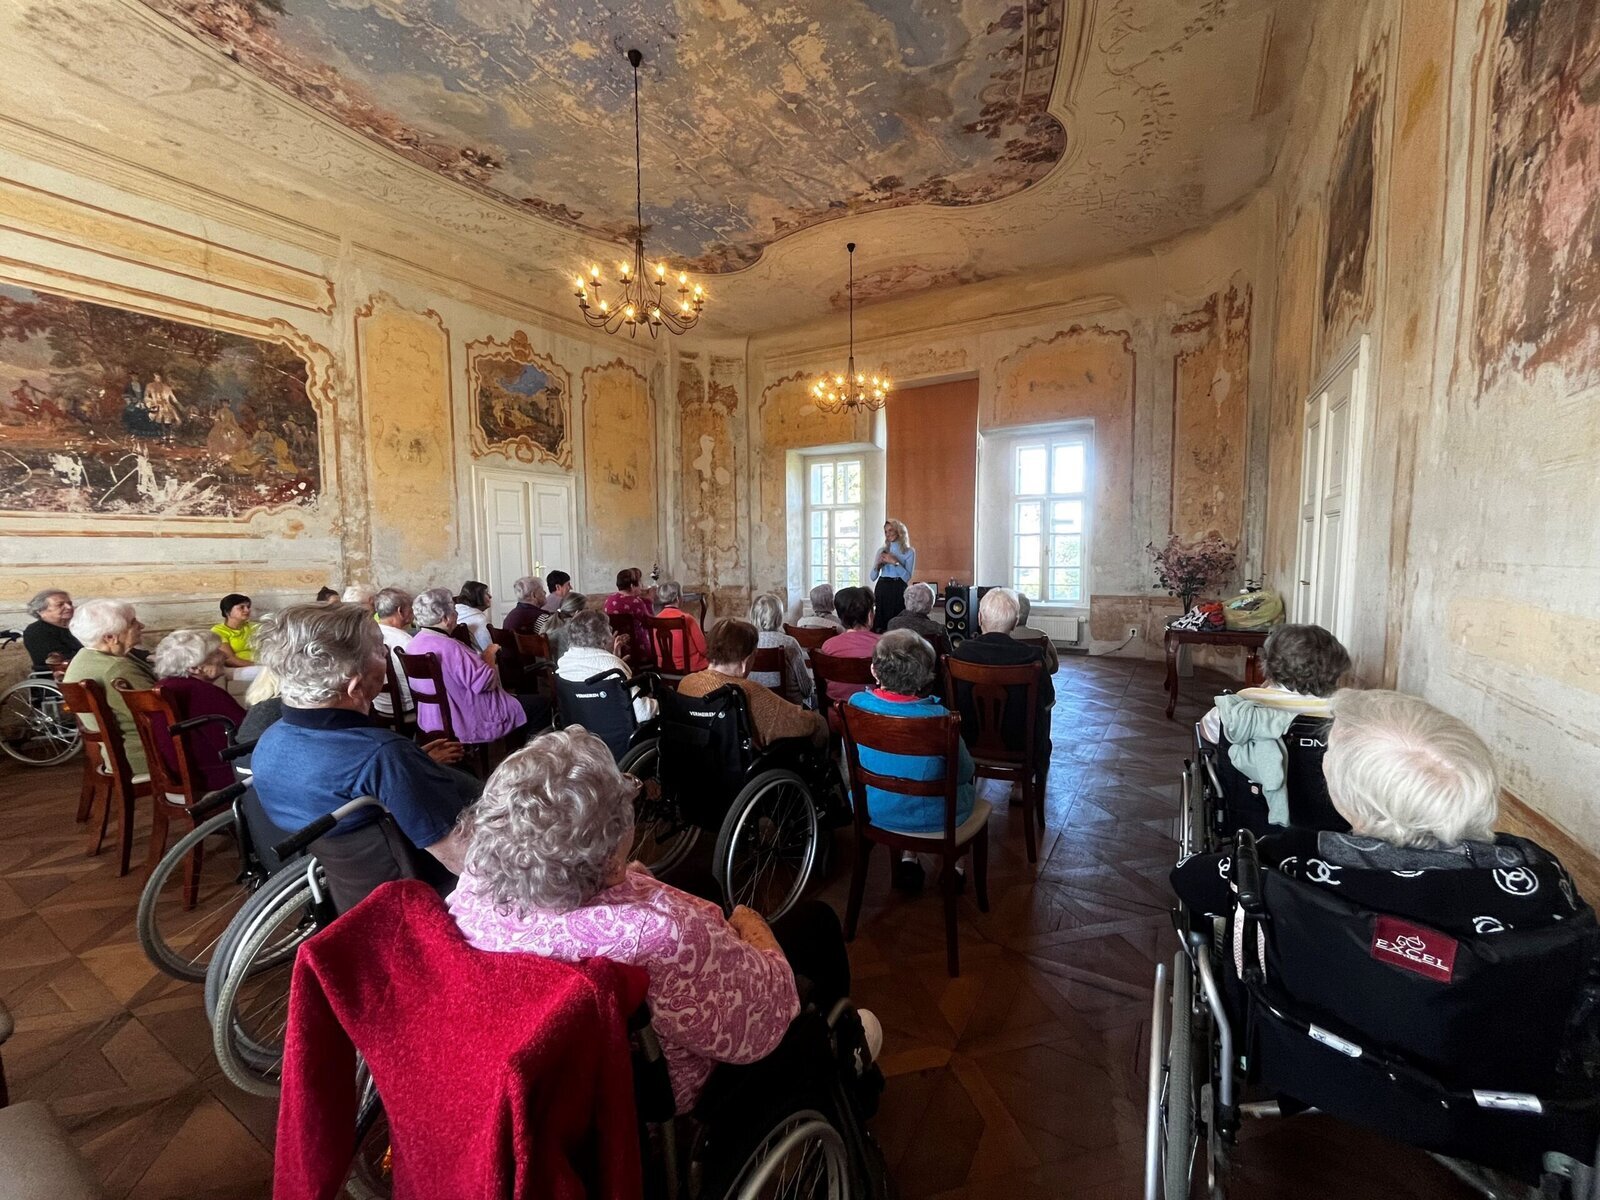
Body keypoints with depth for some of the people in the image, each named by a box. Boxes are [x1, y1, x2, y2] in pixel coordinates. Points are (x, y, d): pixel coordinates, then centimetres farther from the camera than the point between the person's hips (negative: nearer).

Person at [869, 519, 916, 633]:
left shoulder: (909, 552, 3)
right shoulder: (882, 550, 13)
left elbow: (907, 577, -8)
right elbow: (872, 578, 10)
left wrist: (895, 562, -14)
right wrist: (877, 565, -8)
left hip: (898, 590, -3)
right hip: (882, 589, 3)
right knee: (879, 625, -1)